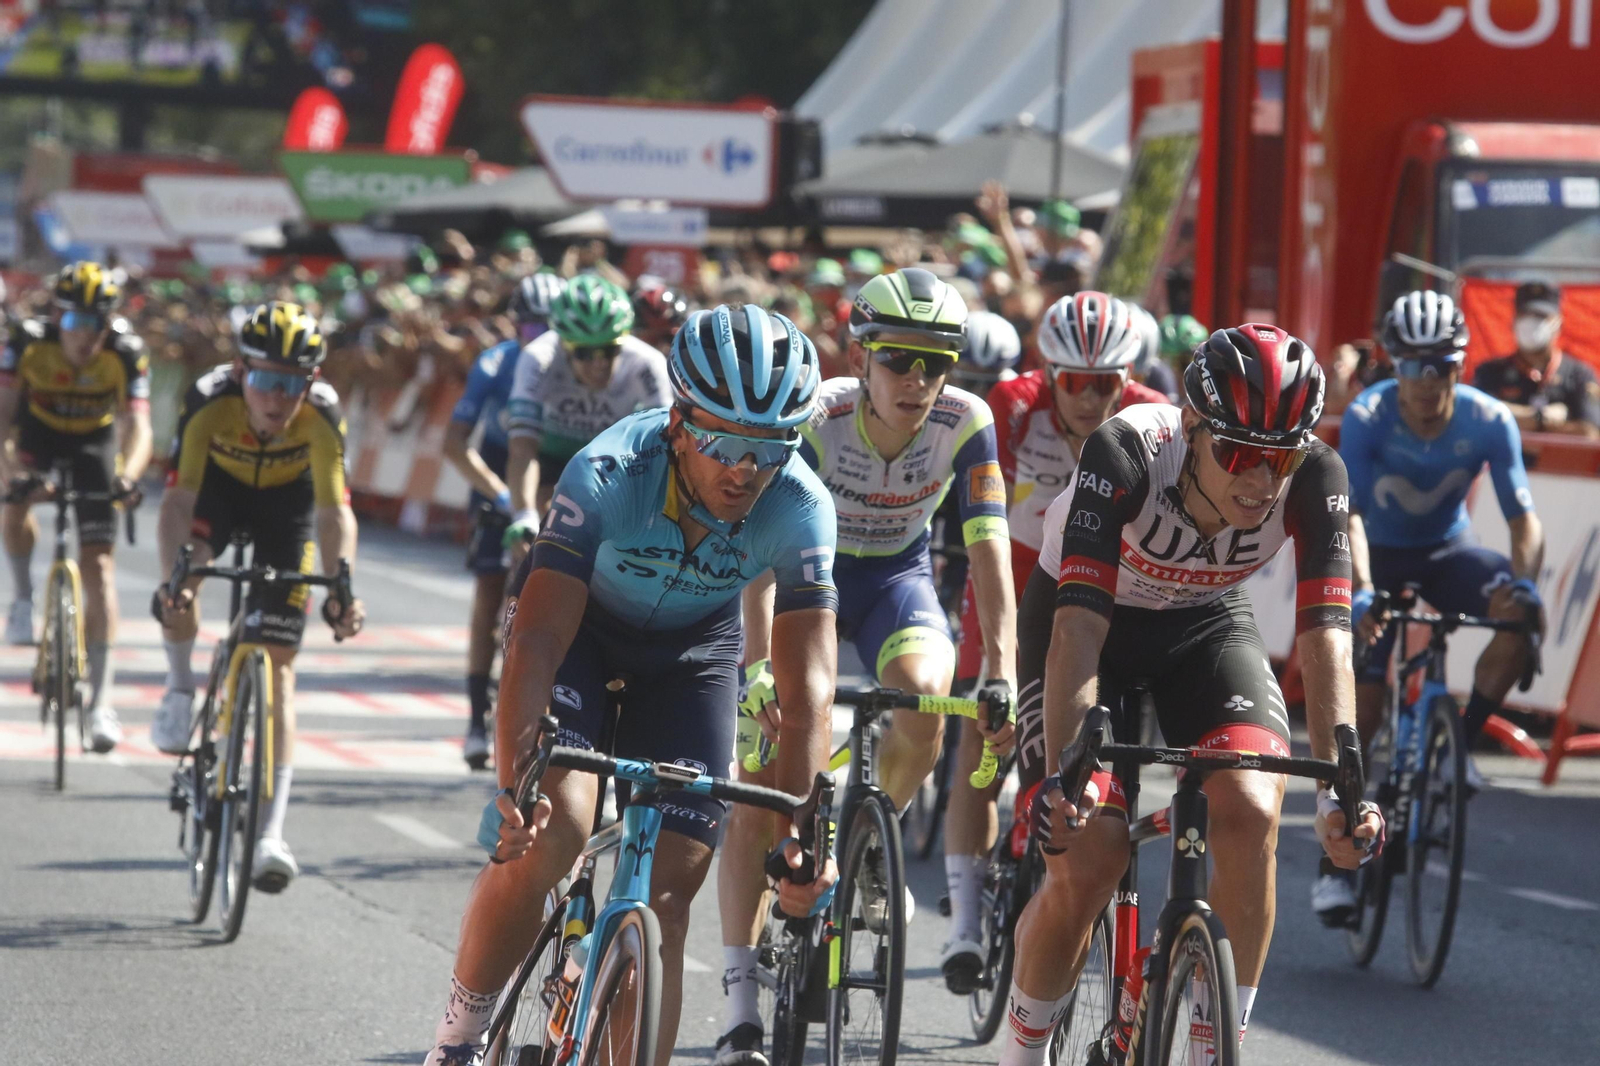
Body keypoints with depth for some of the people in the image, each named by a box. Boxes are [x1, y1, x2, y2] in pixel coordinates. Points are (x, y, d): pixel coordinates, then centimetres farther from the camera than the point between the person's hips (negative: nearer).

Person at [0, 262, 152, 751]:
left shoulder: (125, 354, -28)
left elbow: (137, 426, -34)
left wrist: (129, 474, -53)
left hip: (94, 441, -1)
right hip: (40, 432, 1)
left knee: (98, 566, -9)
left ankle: (101, 699, -8)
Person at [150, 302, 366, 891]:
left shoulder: (321, 414, -35)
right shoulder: (210, 401, -36)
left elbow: (335, 510, -40)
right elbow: (178, 498, -41)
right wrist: (173, 576, -57)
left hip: (287, 501, 0)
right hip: (219, 484, 0)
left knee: (277, 664, -8)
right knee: (182, 579, -32)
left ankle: (271, 833, -7)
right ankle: (180, 689, 2)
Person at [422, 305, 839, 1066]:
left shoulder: (800, 509, -28)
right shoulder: (609, 474, -34)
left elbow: (806, 689, -29)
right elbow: (538, 638, -39)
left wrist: (802, 831, -39)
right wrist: (515, 781, -51)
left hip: (691, 653, 2)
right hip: (582, 626, -2)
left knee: (665, 899, -8)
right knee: (550, 833, -26)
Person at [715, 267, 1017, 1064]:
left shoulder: (966, 425, -23)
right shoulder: (816, 420, -29)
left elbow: (989, 552, -25)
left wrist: (1002, 675, -36)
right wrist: (758, 668, -48)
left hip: (896, 575, 1)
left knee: (926, 699, -31)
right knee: (758, 786, -13)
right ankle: (739, 1001, -11)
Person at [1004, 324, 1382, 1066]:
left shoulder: (1314, 477, -28)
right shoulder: (1125, 454, -36)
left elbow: (1324, 633, -32)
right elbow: (1080, 623, -41)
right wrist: (1064, 772, -51)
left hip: (1207, 622, 2)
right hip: (1091, 614, -2)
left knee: (1251, 812, -24)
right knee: (1085, 856, -17)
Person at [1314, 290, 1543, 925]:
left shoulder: (1489, 422, -22)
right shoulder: (1367, 418, -26)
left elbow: (1522, 516, -22)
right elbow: (1350, 514, -34)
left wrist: (1523, 580, -42)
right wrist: (1359, 594, -51)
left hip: (1447, 551, 2)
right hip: (1381, 555, -2)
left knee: (1522, 614, -30)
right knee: (1362, 701, -12)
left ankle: (1461, 745, -12)